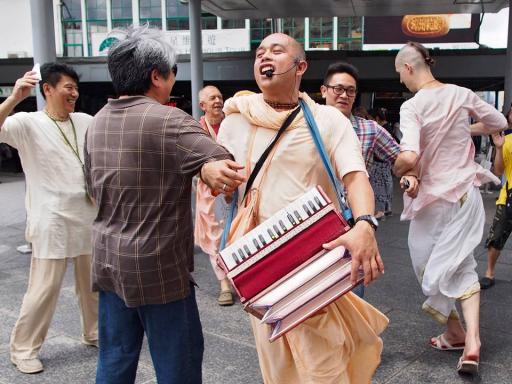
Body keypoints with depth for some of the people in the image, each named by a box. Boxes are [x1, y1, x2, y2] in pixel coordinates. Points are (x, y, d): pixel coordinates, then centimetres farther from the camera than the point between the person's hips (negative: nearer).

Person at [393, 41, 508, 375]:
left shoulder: (412, 106, -16)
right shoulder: (462, 94, 0)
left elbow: (409, 156, -29)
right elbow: (499, 122, 13)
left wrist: (399, 171, -8)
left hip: (432, 197, -5)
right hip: (466, 193, 5)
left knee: (431, 267, 15)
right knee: (462, 265, 11)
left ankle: (455, 332, 29)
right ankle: (472, 340, -1)